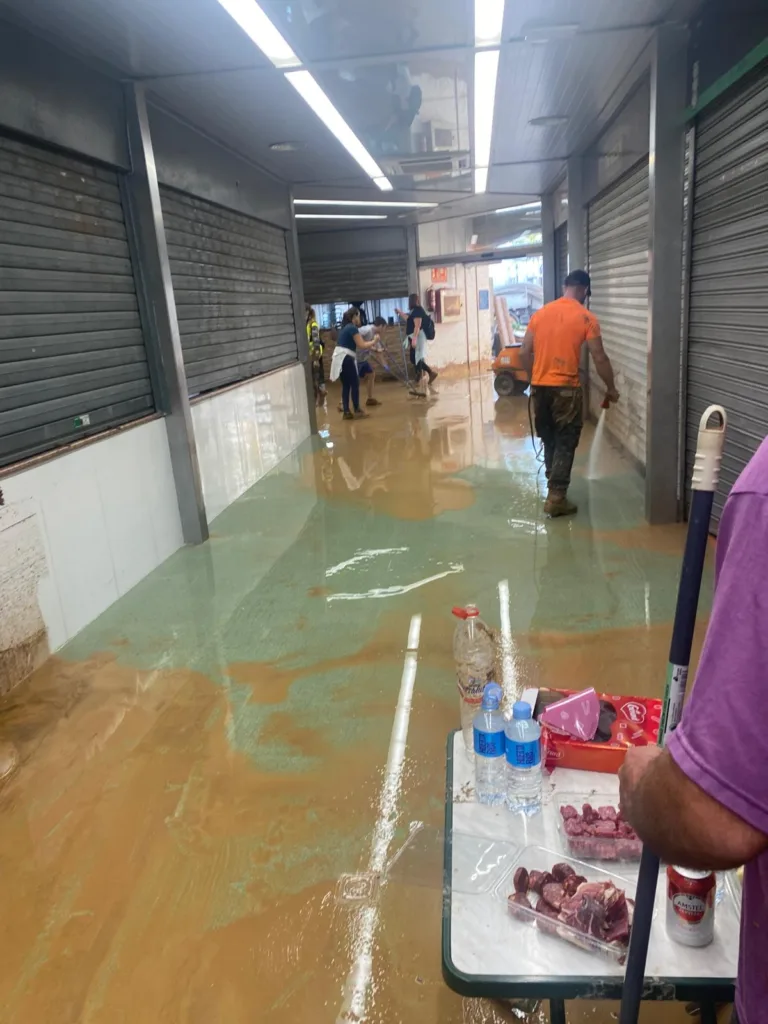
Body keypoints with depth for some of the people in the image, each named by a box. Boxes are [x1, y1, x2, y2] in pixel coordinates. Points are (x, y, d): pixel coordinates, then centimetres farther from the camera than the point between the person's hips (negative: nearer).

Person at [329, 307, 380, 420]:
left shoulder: (346, 327, 19)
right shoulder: (353, 328, -10)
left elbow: (356, 343, 17)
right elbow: (361, 345, -10)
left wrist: (370, 345, 16)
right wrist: (374, 341, 3)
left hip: (340, 358, 9)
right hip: (345, 358, -9)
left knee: (346, 385, 9)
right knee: (355, 384, 0)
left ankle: (347, 412, 8)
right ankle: (357, 410, 3)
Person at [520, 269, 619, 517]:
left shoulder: (540, 313, 7)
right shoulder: (586, 318, -6)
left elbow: (525, 353, 8)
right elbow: (600, 359, -5)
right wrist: (611, 389, 6)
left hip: (540, 387, 5)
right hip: (566, 389, -5)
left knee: (549, 441, 18)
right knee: (565, 444, 3)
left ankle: (555, 487, 30)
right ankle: (556, 498, 2)